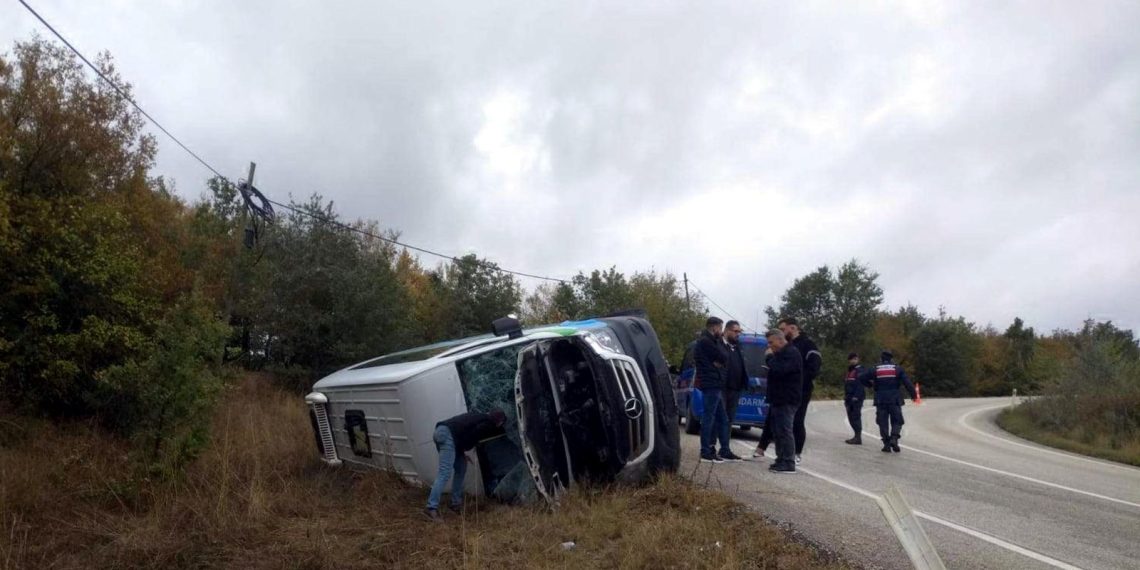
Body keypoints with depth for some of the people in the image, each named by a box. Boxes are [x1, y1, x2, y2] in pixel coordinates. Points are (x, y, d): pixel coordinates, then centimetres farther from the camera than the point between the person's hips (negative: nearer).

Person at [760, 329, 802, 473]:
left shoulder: (791, 354, -14)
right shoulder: (782, 353, 19)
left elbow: (779, 370, -26)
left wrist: (770, 357, -15)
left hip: (786, 400, -11)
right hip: (778, 400, 11)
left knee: (784, 431, -10)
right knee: (777, 430, 13)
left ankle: (788, 464, -6)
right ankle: (781, 460, 20)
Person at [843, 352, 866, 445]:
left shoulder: (860, 371, -9)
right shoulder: (849, 371, 22)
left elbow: (860, 385, -18)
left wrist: (856, 397, -23)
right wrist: (846, 398, 22)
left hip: (856, 399, -10)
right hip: (850, 399, 10)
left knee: (856, 417, -10)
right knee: (851, 418, 12)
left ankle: (858, 438, -8)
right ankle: (857, 436, 20)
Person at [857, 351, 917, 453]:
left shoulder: (875, 369, 5)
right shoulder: (897, 368, 2)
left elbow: (862, 377, -1)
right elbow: (907, 382, -5)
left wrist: (870, 385, 14)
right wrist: (913, 394, 3)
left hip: (881, 401, 1)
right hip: (895, 400, -1)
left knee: (883, 422, 7)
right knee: (897, 421, 7)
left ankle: (886, 444, 3)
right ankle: (894, 438, -16)